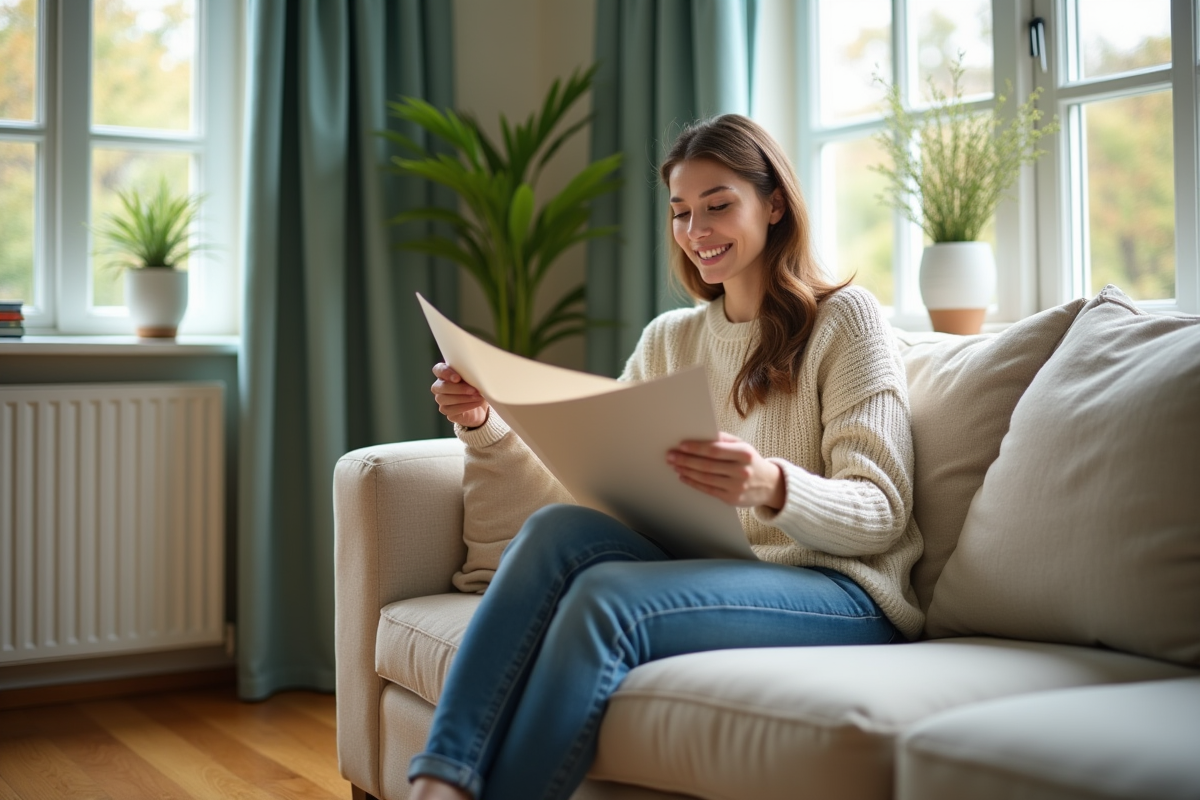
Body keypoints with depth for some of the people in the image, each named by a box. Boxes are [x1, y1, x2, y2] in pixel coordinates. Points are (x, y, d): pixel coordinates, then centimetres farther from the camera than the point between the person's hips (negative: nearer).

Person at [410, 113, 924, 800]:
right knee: (560, 528, -25)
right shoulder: (669, 339, 18)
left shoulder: (845, 318, 1)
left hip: (843, 596, -5)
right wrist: (484, 425, -4)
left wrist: (772, 487, -27)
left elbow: (881, 514, -7)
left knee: (608, 595, -32)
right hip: (711, 580, 5)